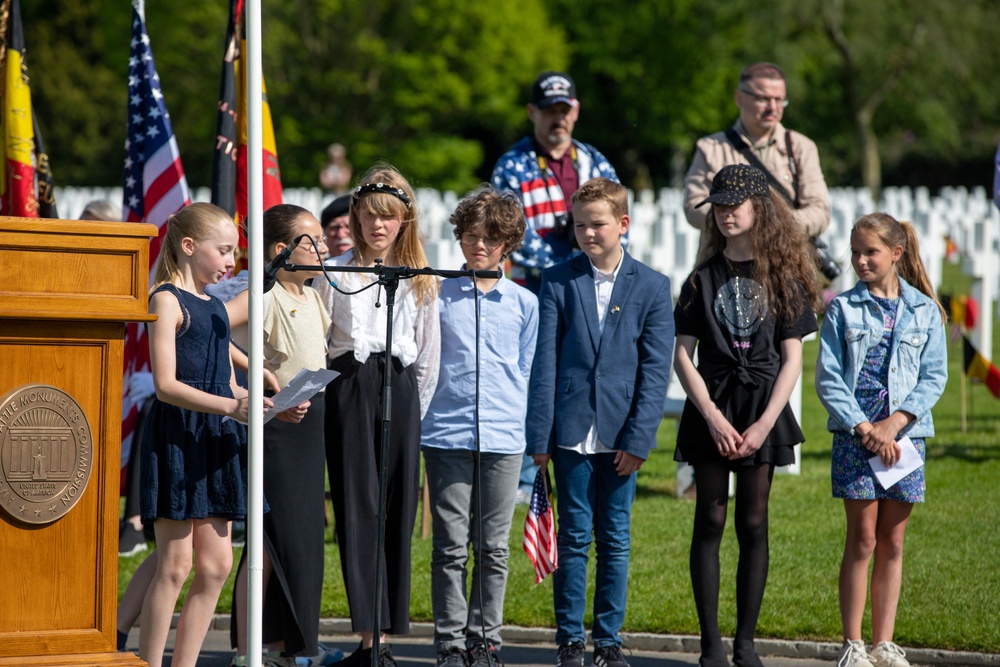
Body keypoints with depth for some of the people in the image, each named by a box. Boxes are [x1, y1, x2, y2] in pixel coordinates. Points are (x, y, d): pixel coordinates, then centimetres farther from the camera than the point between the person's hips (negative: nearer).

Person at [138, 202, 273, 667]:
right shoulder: (167, 300, -7)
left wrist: (272, 406, 6)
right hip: (176, 436, -8)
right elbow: (166, 385, -16)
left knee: (216, 564, 5)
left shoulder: (216, 305, 17)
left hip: (216, 440, 8)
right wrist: (230, 407, -25)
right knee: (175, 565, -8)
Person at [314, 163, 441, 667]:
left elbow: (429, 352, 14)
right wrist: (314, 397, 0)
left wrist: (417, 409, 9)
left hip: (401, 391, 2)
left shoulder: (420, 279, 12)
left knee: (396, 511, -1)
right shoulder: (336, 272, 6)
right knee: (358, 508, -8)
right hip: (348, 388, -2)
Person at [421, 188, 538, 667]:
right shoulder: (438, 296, 6)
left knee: (494, 547, 4)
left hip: (503, 438, 1)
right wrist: (420, 421, 2)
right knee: (450, 546, 0)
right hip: (446, 435, -1)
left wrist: (516, 420, 9)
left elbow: (525, 371, 16)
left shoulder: (524, 304, 10)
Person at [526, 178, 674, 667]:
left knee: (615, 540, 6)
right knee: (574, 538, 3)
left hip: (621, 436, 0)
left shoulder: (652, 286, 3)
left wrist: (639, 439, -8)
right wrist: (539, 435, -4)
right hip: (572, 433, 0)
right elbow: (544, 363, 1)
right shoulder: (558, 281, 4)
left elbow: (656, 369, 0)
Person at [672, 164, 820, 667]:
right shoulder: (703, 278, 4)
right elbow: (682, 356, 1)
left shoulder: (782, 277, 2)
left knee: (753, 524, 2)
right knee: (710, 521, -1)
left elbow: (792, 359, 0)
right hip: (711, 408, 0)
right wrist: (712, 416, -10)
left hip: (763, 409, 0)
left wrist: (765, 422, -10)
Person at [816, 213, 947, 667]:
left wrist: (895, 422, -13)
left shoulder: (925, 311, 5)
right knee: (862, 539, -3)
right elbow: (828, 378, -3)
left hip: (905, 437, 2)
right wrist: (864, 428, -13)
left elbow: (935, 376, 0)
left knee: (892, 542, 6)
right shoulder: (843, 309, 1)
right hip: (854, 437, -2)